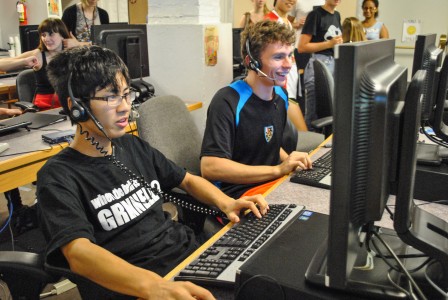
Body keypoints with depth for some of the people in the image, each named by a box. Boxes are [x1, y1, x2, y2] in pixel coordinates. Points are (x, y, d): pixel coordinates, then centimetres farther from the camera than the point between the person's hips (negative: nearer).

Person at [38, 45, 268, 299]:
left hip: (193, 251, 7)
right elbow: (78, 253, -24)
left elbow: (188, 180, 20)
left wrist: (226, 203, 0)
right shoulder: (59, 177, -9)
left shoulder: (133, 146, 10)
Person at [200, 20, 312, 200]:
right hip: (236, 195, -8)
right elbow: (209, 167, -26)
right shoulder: (227, 101, -17)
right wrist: (278, 169, -23)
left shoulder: (281, 95, 7)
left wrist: (290, 162, 0)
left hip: (274, 184, 8)